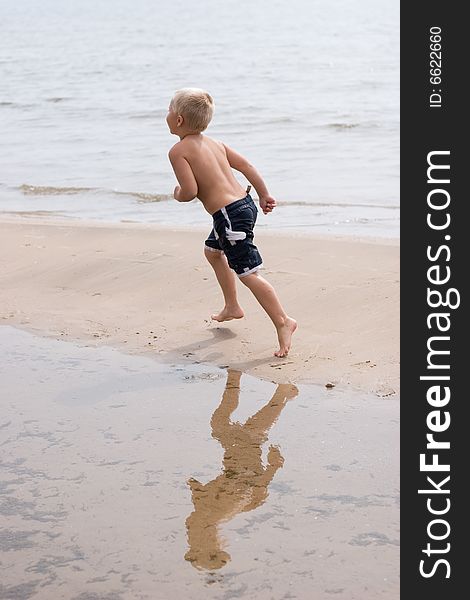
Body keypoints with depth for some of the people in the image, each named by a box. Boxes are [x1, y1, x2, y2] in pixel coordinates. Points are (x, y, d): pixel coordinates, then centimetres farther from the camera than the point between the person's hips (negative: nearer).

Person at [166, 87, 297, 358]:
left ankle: (283, 321, -9)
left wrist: (178, 194, 4)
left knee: (248, 273, -6)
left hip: (230, 214, -10)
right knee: (213, 251, 32)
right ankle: (232, 307, 39)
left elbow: (190, 191, -19)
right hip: (245, 202, 10)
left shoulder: (178, 151, -10)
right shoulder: (214, 143, 13)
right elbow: (246, 165, 13)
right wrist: (264, 194, 20)